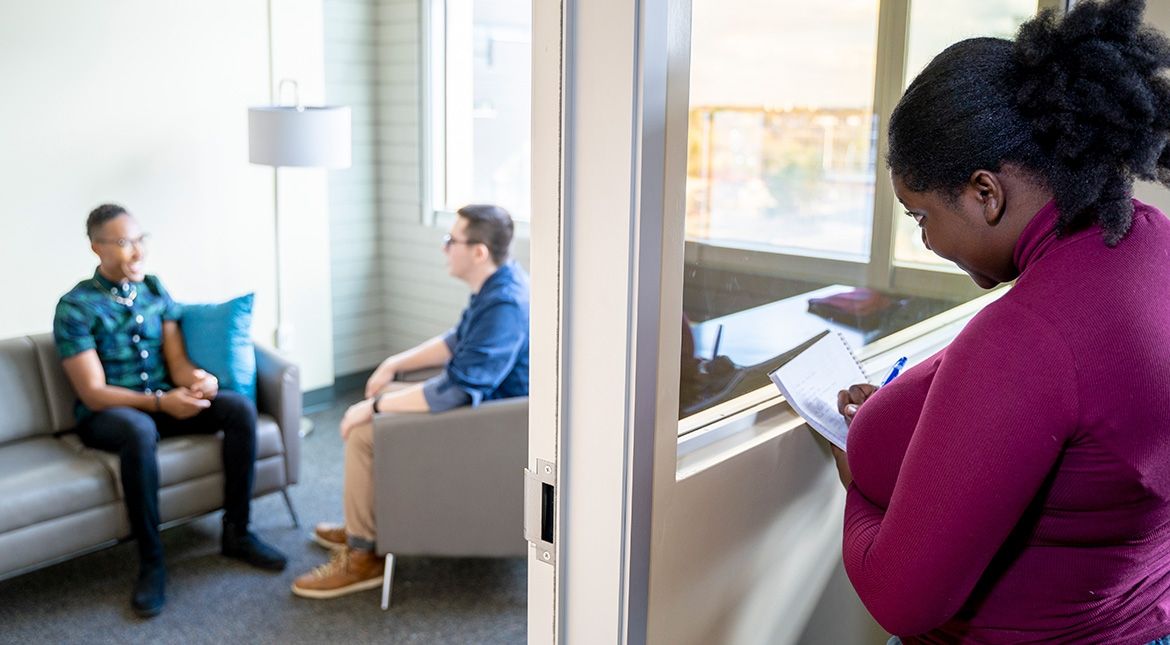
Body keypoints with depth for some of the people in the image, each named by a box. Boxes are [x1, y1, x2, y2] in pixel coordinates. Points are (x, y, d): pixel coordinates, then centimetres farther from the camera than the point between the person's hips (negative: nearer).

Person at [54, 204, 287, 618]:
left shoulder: (154, 288, 5)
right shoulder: (75, 307, -12)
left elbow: (176, 358, 1)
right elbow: (93, 393, -17)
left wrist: (196, 379, -24)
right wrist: (161, 402, -29)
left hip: (163, 402, 5)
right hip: (106, 414, -5)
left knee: (239, 408, -20)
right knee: (139, 430, -41)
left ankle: (236, 534, -11)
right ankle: (151, 563, -27)